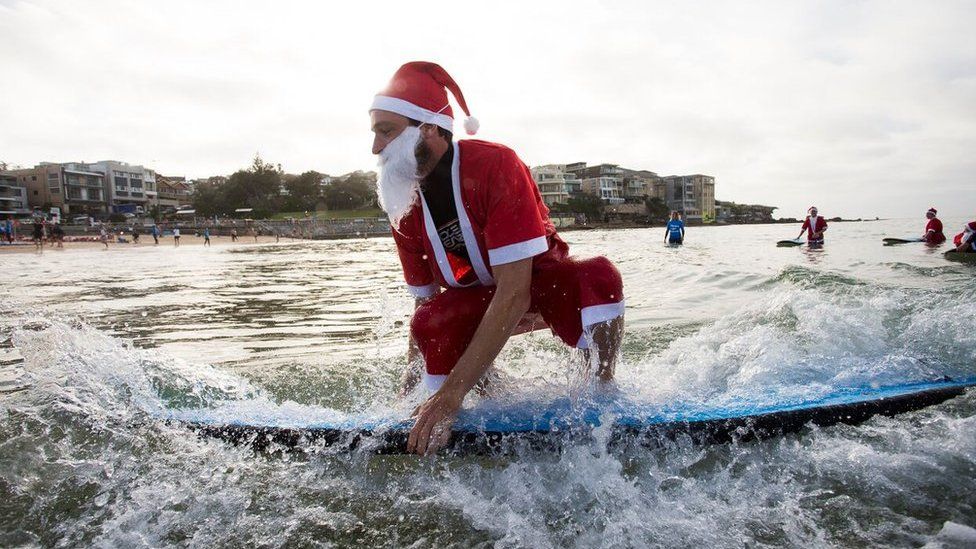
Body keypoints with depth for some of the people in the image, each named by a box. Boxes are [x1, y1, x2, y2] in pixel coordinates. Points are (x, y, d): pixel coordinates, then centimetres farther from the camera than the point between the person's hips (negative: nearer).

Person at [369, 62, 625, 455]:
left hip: (541, 281, -3)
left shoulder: (495, 165, -30)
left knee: (598, 278, -37)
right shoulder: (402, 206, -11)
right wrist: (414, 371, -5)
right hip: (475, 301, 4)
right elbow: (425, 300, 1)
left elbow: (514, 293, -36)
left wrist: (453, 391, -41)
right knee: (430, 323, -29)